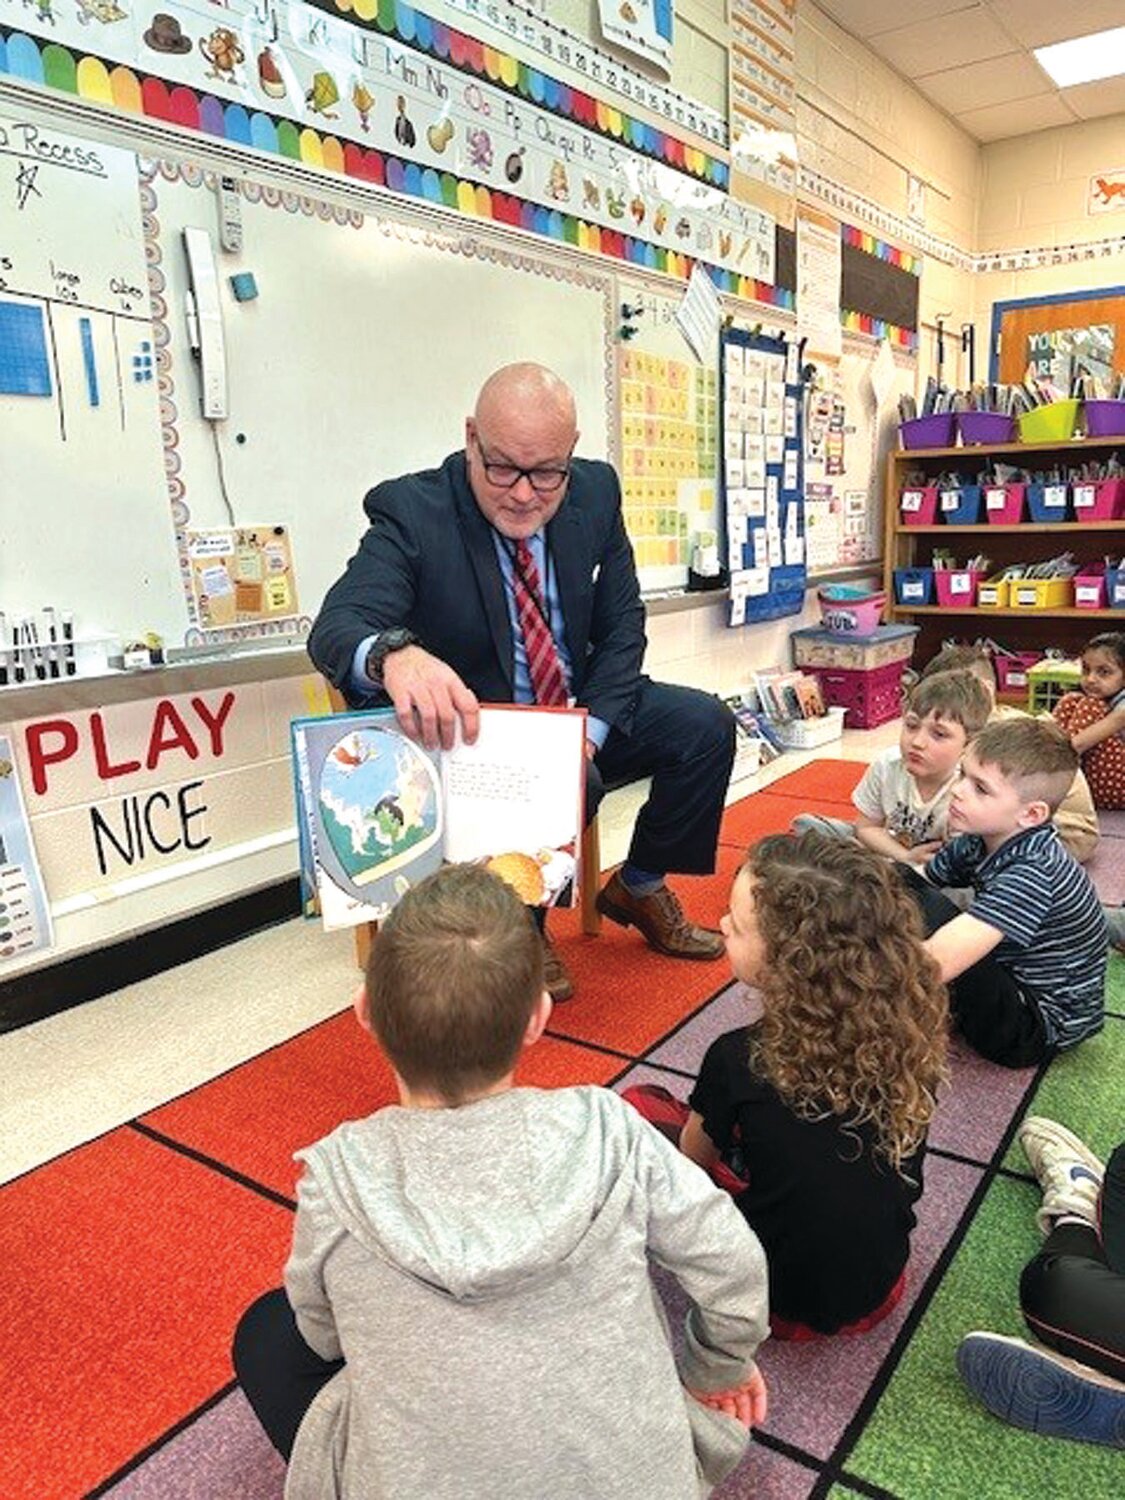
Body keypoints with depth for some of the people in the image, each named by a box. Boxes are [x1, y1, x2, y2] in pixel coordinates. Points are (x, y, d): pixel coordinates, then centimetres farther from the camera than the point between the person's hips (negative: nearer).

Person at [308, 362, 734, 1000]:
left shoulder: (596, 492, -4)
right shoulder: (411, 513, -19)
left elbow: (621, 623, 1)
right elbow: (338, 625, -33)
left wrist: (590, 731, -14)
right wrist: (395, 656, -59)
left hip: (579, 712, 6)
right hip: (471, 731, -5)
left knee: (707, 724, -9)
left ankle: (640, 889, 13)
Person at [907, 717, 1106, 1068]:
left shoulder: (1034, 872, -31)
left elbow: (936, 964, -41)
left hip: (1040, 1029, -8)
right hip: (1005, 979, 8)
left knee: (930, 910, -31)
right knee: (894, 881, -4)